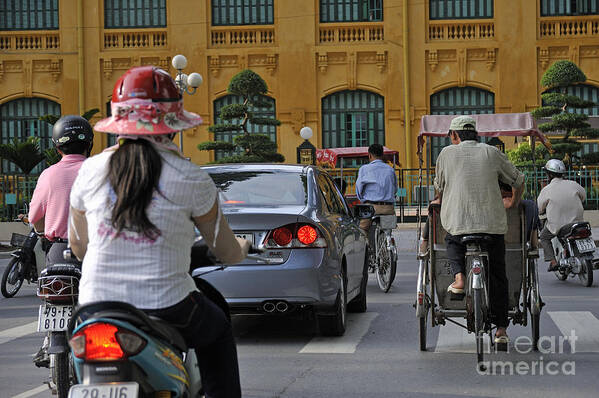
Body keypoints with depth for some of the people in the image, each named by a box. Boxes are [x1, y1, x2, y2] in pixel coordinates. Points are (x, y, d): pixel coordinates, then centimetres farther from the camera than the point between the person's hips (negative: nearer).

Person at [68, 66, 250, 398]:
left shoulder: (90, 171, 1)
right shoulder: (189, 177, -7)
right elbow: (226, 251, 3)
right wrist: (241, 248, 28)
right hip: (167, 306, -2)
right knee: (218, 331, 30)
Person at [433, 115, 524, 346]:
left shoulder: (447, 154, 8)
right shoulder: (491, 153, 10)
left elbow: (439, 186, 22)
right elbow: (518, 181, 18)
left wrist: (441, 202, 43)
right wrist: (513, 202, 36)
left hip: (457, 222, 0)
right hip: (493, 223, 1)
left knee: (452, 242, 33)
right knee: (497, 277, 11)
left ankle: (459, 277, 6)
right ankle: (501, 330, 7)